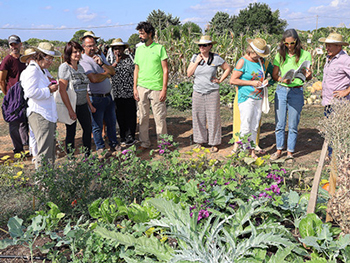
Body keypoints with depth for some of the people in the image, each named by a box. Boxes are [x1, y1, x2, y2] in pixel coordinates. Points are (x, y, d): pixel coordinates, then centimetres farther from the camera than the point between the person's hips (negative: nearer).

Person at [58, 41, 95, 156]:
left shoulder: (80, 67, 11)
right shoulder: (64, 67, -12)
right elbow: (62, 90, -18)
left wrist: (90, 105, 15)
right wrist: (70, 110, -21)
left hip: (83, 105, 7)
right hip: (71, 105, -7)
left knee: (88, 129, 11)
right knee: (71, 132, 3)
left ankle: (88, 155, 27)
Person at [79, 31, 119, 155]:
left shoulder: (101, 56, 13)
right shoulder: (83, 60, -11)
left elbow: (113, 72, 5)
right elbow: (94, 78, -23)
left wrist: (101, 63, -11)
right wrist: (106, 74, -5)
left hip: (108, 96, 7)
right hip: (96, 98, -7)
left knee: (112, 122, 16)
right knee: (97, 125, 5)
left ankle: (114, 144, 32)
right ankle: (100, 148, 20)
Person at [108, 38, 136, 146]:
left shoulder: (130, 58, 4)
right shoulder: (111, 59, 9)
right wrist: (116, 62, -10)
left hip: (129, 92, -2)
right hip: (117, 92, 2)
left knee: (130, 114, 3)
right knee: (120, 115, 8)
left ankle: (130, 136, 14)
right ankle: (123, 136, 20)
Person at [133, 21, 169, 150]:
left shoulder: (159, 48, -2)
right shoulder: (139, 49, 11)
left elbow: (165, 70, -4)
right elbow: (136, 69, 14)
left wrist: (164, 89, -10)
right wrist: (135, 88, 6)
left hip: (156, 88, -4)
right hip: (142, 87, 4)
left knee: (160, 117, 2)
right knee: (143, 117, 9)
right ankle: (144, 142, 21)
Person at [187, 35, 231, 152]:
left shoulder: (216, 58, -3)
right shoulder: (195, 57, 5)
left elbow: (228, 69, 8)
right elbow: (189, 74, 0)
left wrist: (220, 80, -1)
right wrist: (197, 61, -8)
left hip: (212, 93, -3)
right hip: (198, 92, 3)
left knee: (213, 118, 1)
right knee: (198, 117, 8)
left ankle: (214, 143, 12)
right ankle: (200, 141, 22)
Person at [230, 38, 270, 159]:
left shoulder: (260, 61, 12)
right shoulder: (243, 61, -8)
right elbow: (232, 80, -11)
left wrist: (264, 81, 3)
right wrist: (251, 83, -15)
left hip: (258, 98, 6)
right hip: (246, 98, -6)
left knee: (254, 127, 10)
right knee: (245, 127, -5)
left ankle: (252, 151, 18)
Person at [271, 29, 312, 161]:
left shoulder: (305, 54, -2)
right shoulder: (280, 55, 3)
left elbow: (308, 76, -2)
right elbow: (274, 75, 4)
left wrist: (308, 75, -26)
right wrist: (283, 80, -17)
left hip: (296, 92, -2)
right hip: (281, 90, 2)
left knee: (293, 125, 5)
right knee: (279, 123, 8)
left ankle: (290, 152, 18)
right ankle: (279, 150, 23)